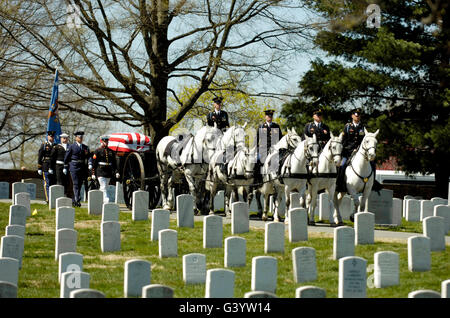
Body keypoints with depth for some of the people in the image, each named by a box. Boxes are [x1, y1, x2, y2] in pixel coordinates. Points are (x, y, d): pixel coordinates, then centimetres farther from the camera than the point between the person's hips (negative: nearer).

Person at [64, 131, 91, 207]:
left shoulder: (85, 147, 12)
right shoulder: (71, 146, 0)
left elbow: (88, 157, 15)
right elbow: (66, 157, 2)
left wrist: (87, 154, -8)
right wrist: (65, 167, 1)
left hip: (82, 167, 5)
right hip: (74, 167, -5)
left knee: (80, 184, 6)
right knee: (76, 184, -11)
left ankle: (74, 201, 16)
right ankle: (77, 200, -19)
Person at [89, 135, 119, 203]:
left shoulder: (111, 151, 13)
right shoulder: (97, 151, -1)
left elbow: (114, 163, 15)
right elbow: (93, 163, -3)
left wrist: (116, 172, 5)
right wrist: (93, 173, -9)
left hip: (108, 173, 5)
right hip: (100, 172, -5)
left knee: (103, 188, 11)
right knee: (103, 187, -13)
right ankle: (106, 200, -21)